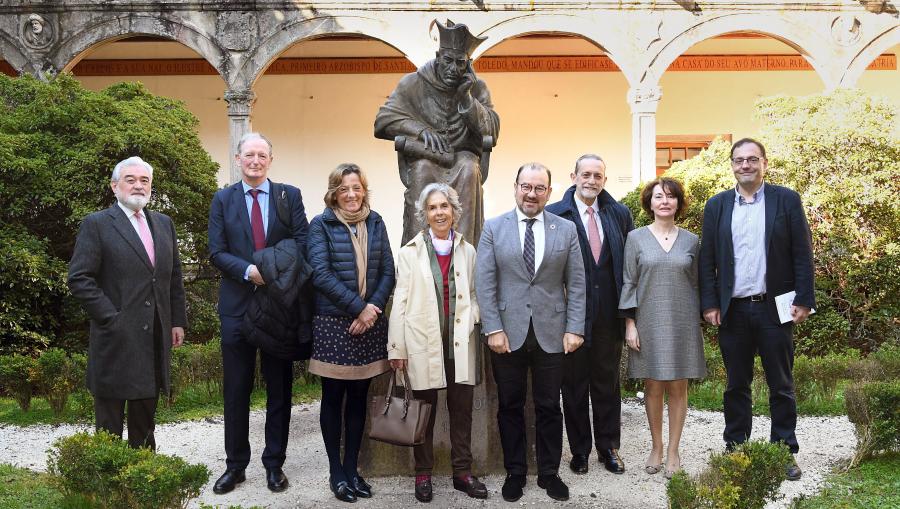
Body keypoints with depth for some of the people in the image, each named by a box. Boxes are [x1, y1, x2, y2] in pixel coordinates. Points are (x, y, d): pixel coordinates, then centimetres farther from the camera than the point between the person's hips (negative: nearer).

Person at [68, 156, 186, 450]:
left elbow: (174, 276, 17)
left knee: (144, 423, 13)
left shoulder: (163, 224, 14)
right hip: (116, 339, -5)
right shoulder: (97, 224, -3)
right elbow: (79, 279, -9)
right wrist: (111, 318, -14)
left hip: (155, 338, 5)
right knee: (109, 424, 3)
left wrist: (178, 321, 11)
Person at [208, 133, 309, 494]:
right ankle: (235, 465, 18)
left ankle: (274, 463, 19)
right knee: (236, 390, 6)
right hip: (237, 304, 0)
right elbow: (217, 252, -2)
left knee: (279, 388, 8)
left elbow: (301, 240, -3)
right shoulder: (223, 199, 5)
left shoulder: (290, 195, 5)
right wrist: (248, 271, -18)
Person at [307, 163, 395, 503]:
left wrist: (374, 307, -10)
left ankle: (351, 468, 19)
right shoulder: (321, 225, -3)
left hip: (369, 323, 4)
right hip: (333, 323, -3)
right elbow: (321, 274, -13)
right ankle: (336, 472, 15)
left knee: (358, 397, 9)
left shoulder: (375, 223, 8)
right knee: (333, 398, 5)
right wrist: (358, 307, -15)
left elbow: (387, 272, 6)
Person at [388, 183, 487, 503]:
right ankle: (423, 474, 18)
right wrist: (397, 347, -3)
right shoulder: (410, 252, 2)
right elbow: (400, 301, 0)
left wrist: (470, 319, -7)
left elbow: (475, 294, 14)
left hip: (460, 343, 2)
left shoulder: (467, 251, 9)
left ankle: (462, 472, 20)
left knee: (462, 410, 7)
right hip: (423, 343, -2)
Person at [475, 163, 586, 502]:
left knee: (549, 407, 9)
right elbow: (484, 283, -3)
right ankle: (515, 472, 23)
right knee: (510, 407, 9)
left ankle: (549, 473, 23)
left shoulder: (566, 230, 3)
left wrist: (574, 329, -4)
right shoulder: (494, 228, 1)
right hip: (508, 333, 0)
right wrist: (493, 329, -10)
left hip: (551, 333, 0)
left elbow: (576, 285, 3)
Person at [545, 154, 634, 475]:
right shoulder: (554, 215, -6)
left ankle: (608, 448, 26)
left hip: (608, 314, 3)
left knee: (608, 383, 13)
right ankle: (579, 451, 22)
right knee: (574, 385, 9)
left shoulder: (620, 214, 5)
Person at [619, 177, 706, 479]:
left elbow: (695, 284, 10)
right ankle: (656, 448, 20)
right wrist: (630, 324, -4)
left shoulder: (691, 241, 5)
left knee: (678, 387, 5)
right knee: (653, 387, 5)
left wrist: (697, 322, 8)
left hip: (683, 324, 1)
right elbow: (629, 283, 1)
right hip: (649, 322, -1)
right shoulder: (636, 238, 1)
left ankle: (673, 451, 15)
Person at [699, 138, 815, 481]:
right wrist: (709, 304, -2)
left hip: (775, 308, -1)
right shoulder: (717, 205, 6)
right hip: (732, 310, 2)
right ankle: (735, 450, 20)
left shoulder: (787, 200, 1)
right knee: (736, 385, 10)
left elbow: (802, 254, -1)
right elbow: (707, 259, 4)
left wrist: (804, 300, -8)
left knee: (781, 386, 7)